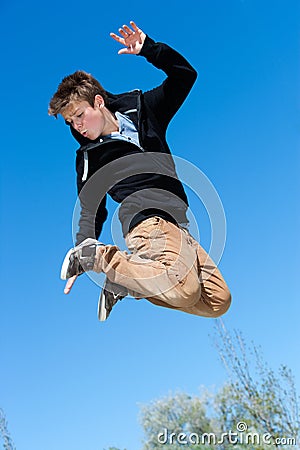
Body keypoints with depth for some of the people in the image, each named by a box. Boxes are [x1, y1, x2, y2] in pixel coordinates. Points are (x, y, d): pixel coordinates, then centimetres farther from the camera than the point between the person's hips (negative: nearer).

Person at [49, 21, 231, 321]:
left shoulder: (142, 109, 20)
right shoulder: (88, 156, 13)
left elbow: (184, 75, 18)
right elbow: (91, 211, 13)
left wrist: (148, 48, 6)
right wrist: (82, 257, 1)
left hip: (177, 222, 5)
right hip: (145, 215, -5)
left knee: (218, 302, -4)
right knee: (185, 289, -31)